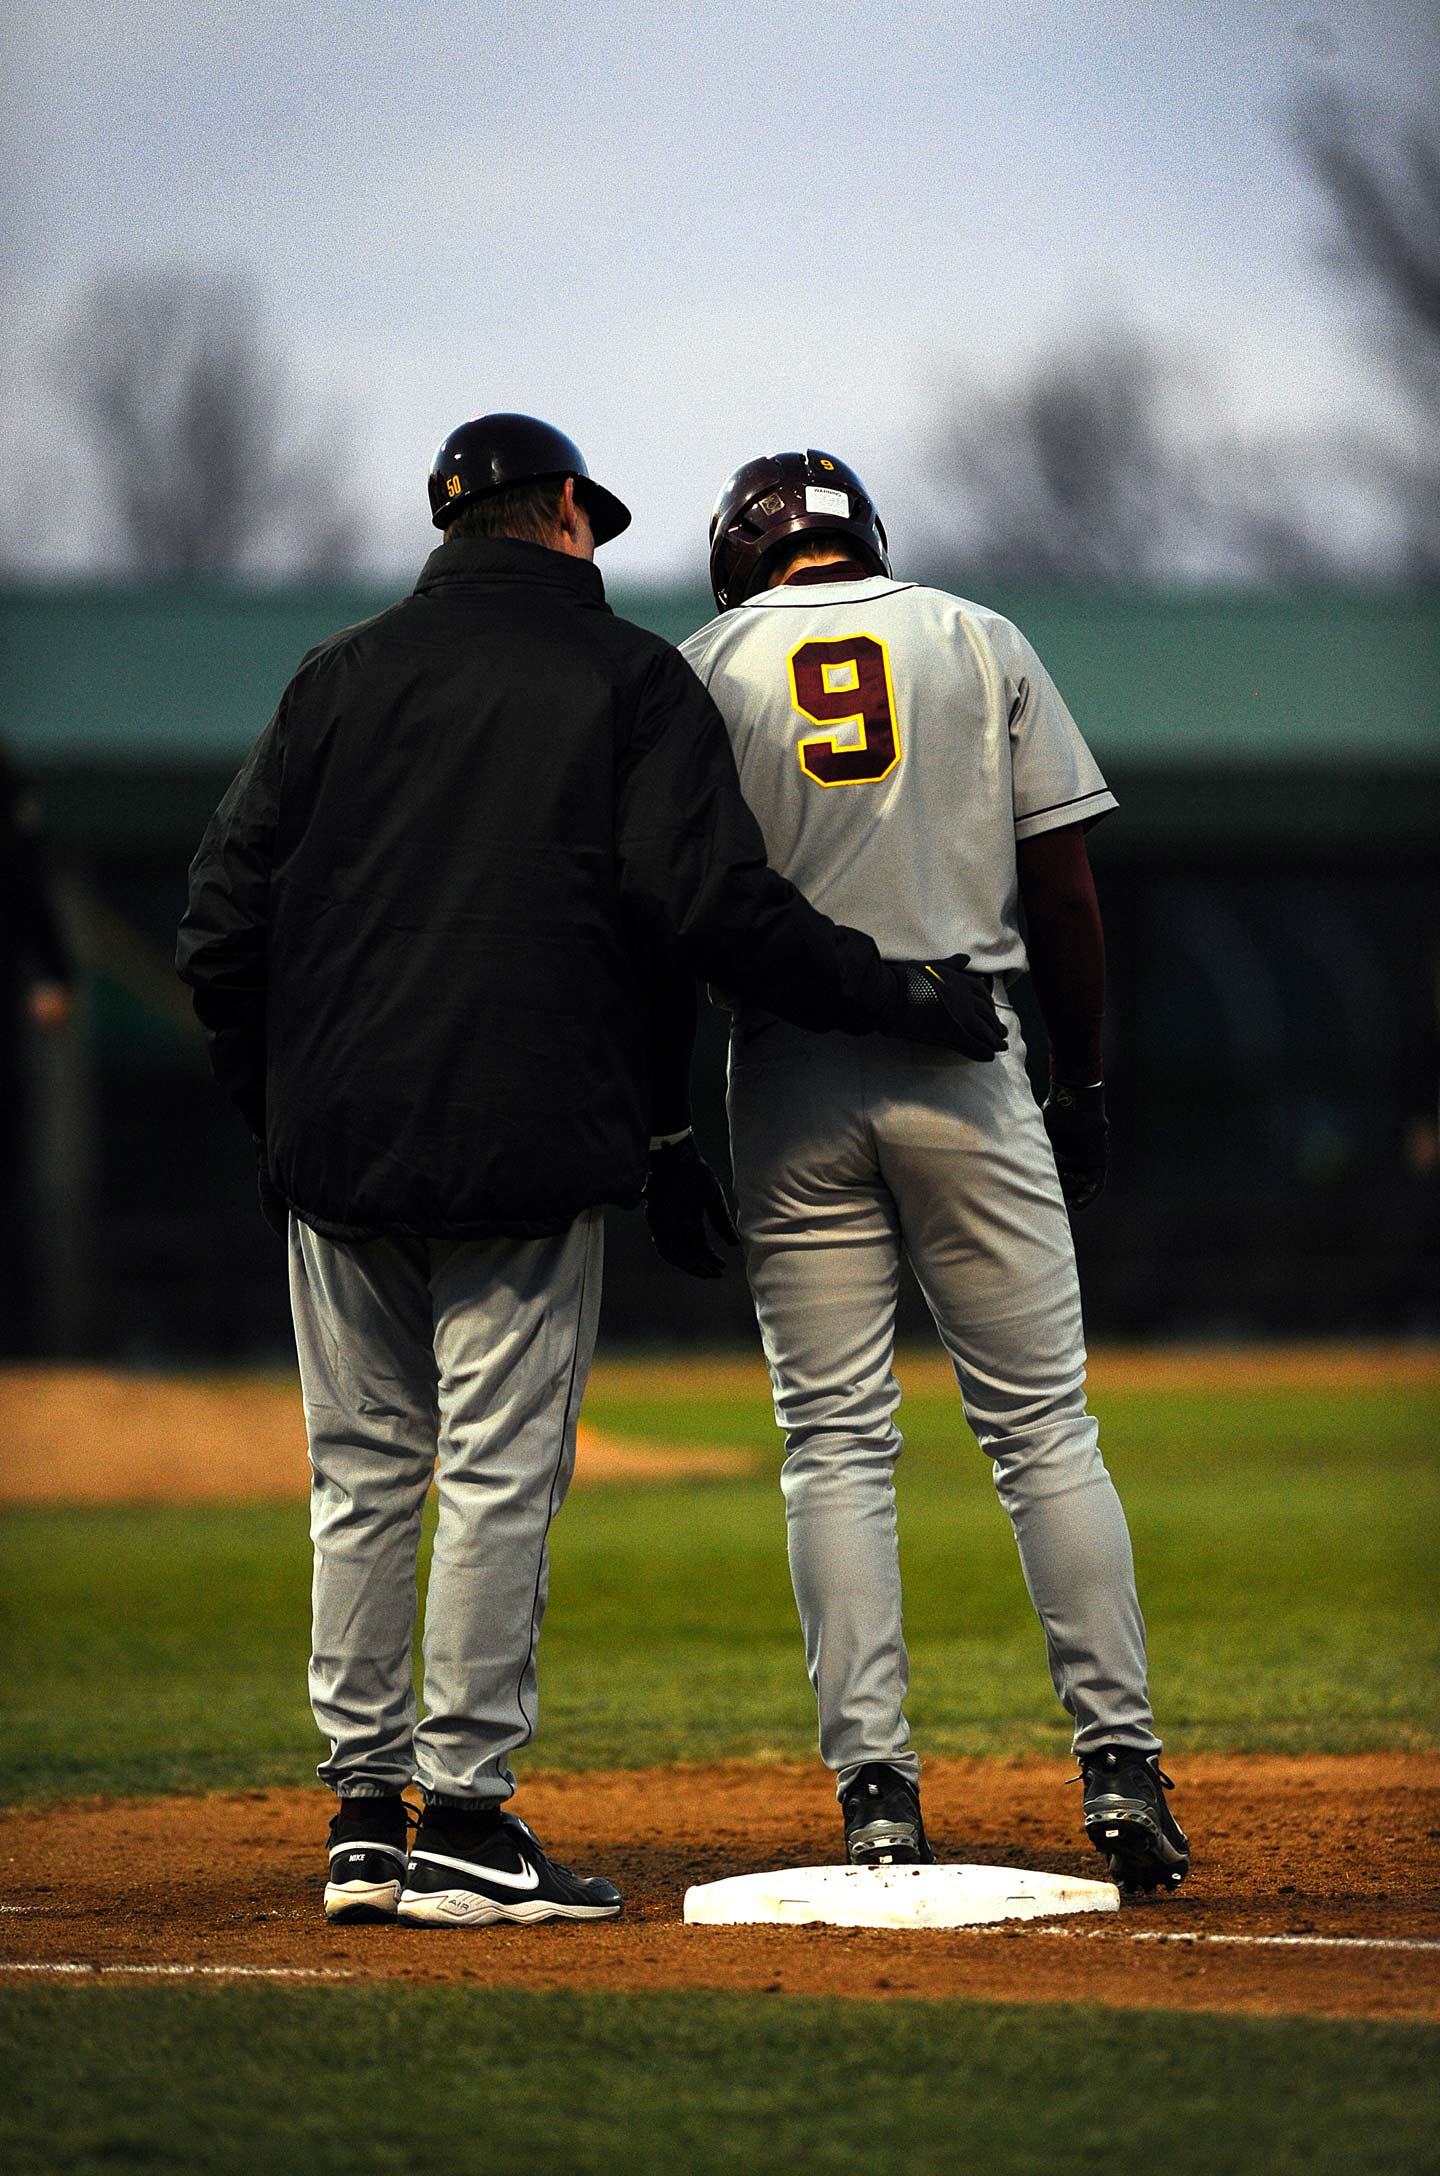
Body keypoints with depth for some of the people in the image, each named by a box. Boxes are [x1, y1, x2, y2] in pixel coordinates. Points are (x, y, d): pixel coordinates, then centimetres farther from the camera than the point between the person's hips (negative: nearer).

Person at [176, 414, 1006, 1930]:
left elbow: (222, 924, 8)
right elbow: (711, 901, -10)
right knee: (501, 1475, -2)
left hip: (338, 1139, 4)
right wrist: (898, 995, -1)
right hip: (524, 1149, -4)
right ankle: (463, 1819, -3)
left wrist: (278, 1111, 17)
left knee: (362, 1476, 9)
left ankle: (362, 1807, 11)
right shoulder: (629, 679, 1)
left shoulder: (340, 676, 11)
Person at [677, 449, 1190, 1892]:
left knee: (834, 1443, 2)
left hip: (790, 1077, 0)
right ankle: (1121, 1768, -1)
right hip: (964, 1070, 0)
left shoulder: (707, 666, 4)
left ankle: (877, 1800, -4)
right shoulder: (980, 642, 7)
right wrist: (1082, 1080, 11)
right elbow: (1062, 880, 3)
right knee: (1044, 1429, 4)